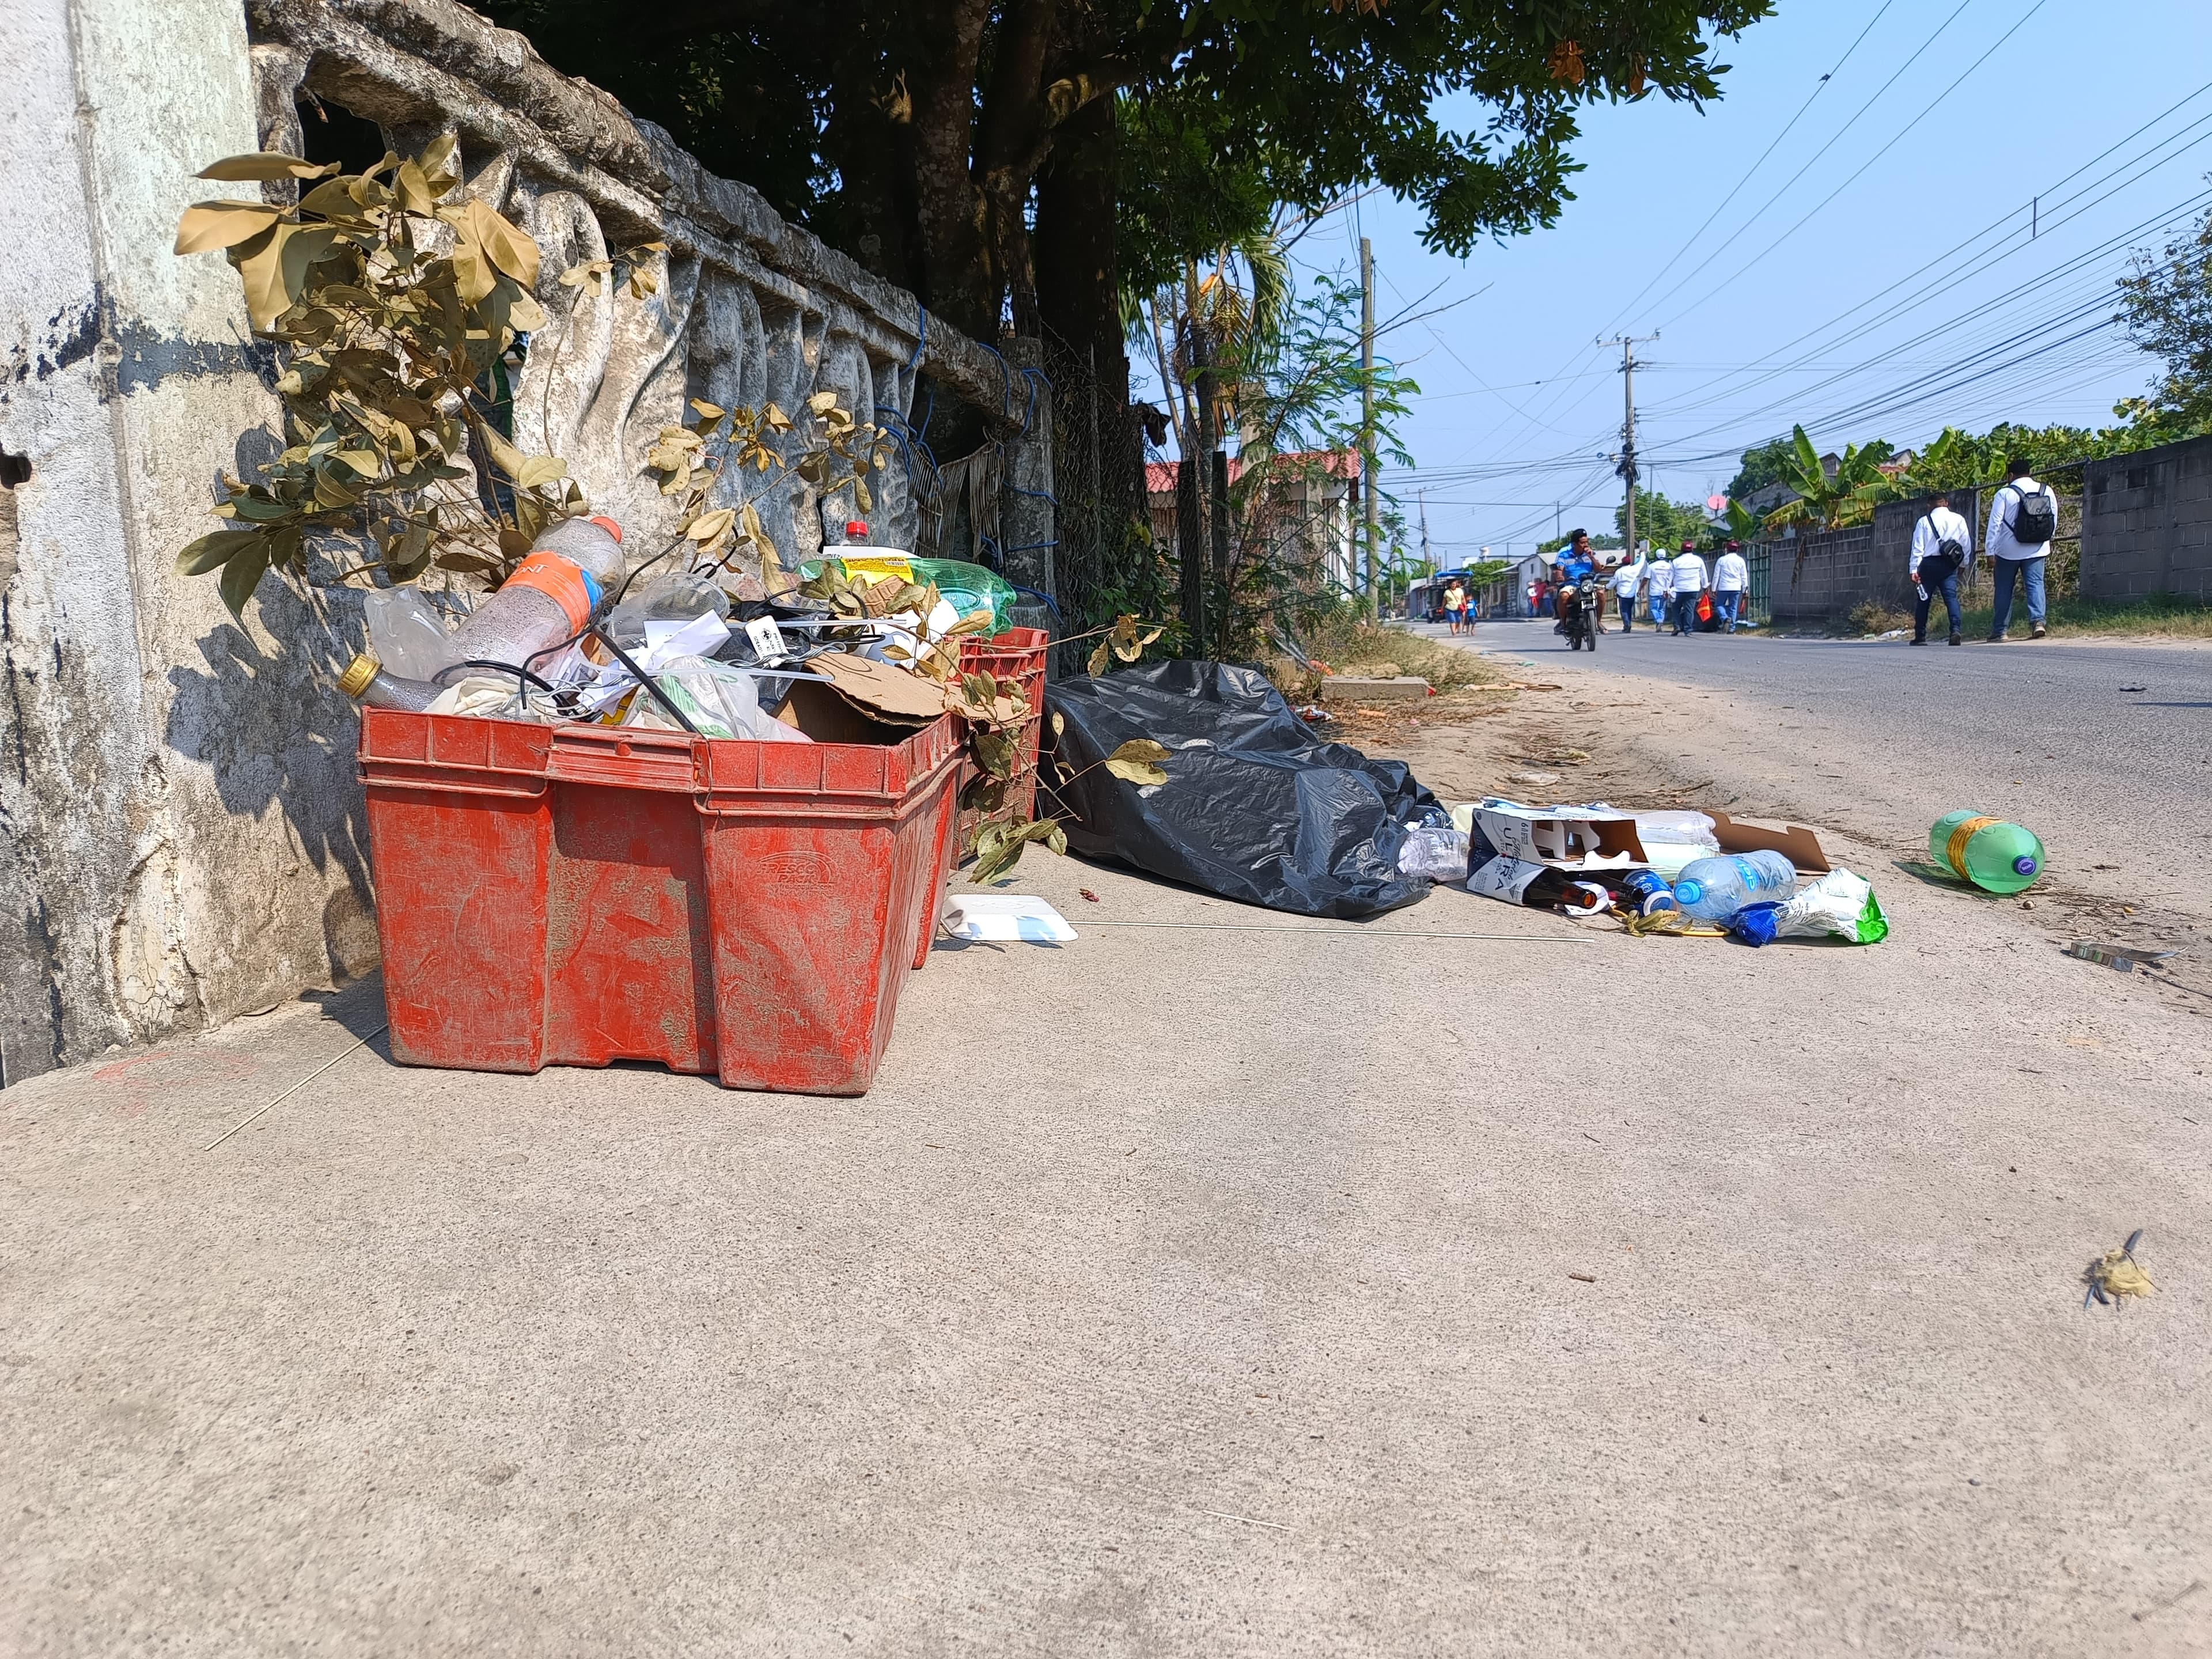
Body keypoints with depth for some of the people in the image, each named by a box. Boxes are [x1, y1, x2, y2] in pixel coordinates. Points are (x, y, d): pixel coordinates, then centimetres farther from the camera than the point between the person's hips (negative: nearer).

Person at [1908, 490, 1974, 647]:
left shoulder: (1924, 521, 2)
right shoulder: (1958, 520, 7)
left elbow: (1917, 547, -1)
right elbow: (1967, 544, 11)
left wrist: (1913, 569, -1)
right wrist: (1963, 564, 24)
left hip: (1928, 564, -1)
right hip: (1949, 565, 1)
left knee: (1923, 600, 8)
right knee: (1951, 597, -3)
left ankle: (1920, 636, 12)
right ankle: (1955, 629, -24)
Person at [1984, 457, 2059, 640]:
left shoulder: (2004, 494, -7)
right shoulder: (2047, 491, 5)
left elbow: (1994, 525, -9)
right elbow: (2054, 521, 10)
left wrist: (1990, 552, -7)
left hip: (2008, 551, -3)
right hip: (2038, 550, 3)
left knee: (2003, 590, 6)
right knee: (2035, 584, 2)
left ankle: (1999, 631, 10)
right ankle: (2038, 621, -19)